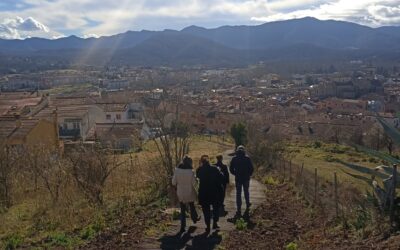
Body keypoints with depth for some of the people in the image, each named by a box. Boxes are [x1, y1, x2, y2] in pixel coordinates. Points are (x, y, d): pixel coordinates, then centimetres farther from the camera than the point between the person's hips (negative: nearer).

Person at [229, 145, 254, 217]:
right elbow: (251, 168, -6)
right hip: (246, 178, 0)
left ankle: (239, 209, 0)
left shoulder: (234, 159, -4)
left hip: (238, 178, 0)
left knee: (238, 193, 3)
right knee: (246, 191, 21)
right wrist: (249, 174, 10)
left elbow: (231, 168, -2)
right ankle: (247, 205, 34)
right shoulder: (247, 158, -7)